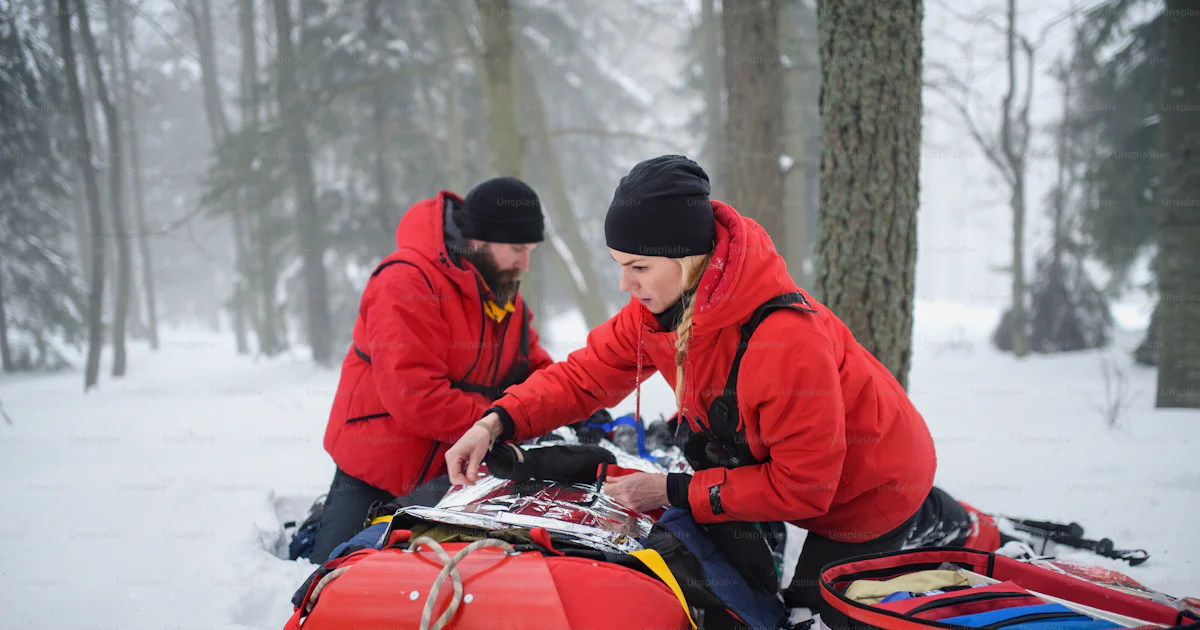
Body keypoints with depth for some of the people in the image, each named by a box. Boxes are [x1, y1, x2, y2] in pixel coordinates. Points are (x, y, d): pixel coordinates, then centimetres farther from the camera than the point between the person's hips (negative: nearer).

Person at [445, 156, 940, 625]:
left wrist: (674, 492, -28)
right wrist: (498, 422, -22)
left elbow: (800, 487, -31)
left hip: (871, 496, -7)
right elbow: (587, 373, -6)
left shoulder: (787, 340, -39)